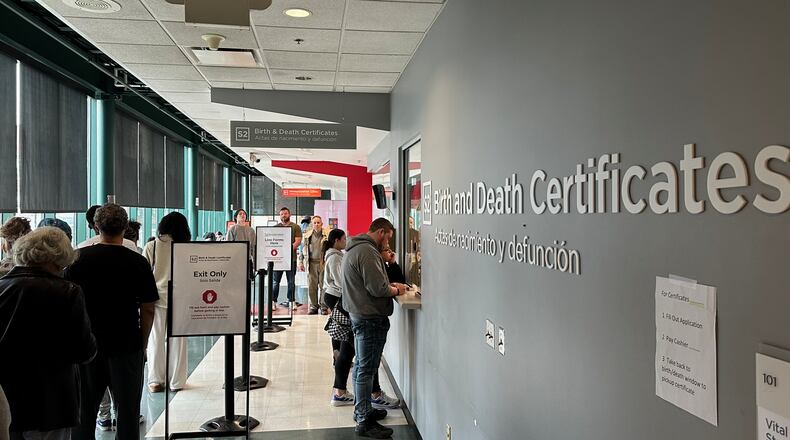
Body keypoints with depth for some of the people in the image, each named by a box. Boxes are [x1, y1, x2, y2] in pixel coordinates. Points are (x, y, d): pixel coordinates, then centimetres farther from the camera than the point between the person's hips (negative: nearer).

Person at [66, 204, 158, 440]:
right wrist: (142, 343, 7)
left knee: (84, 412, 16)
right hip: (127, 345, -2)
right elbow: (147, 309, -6)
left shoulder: (78, 258, -4)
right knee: (127, 411, 9)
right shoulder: (138, 262, -9)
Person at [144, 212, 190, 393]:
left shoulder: (151, 247, -4)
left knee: (156, 341, 10)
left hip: (156, 298, 0)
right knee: (177, 341, 8)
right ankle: (176, 381, 15)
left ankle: (155, 380, 15)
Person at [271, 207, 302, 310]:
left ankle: (292, 301, 11)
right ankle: (273, 301, 6)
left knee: (291, 281, 4)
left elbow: (298, 241, -3)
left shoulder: (295, 227, 6)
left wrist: (289, 248, -18)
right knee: (275, 281, 1)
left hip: (291, 258, -1)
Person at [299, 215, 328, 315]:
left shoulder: (327, 235, -2)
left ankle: (324, 307, 11)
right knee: (311, 287, 5)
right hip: (311, 264, 3)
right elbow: (303, 249, 14)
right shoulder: (307, 235, 8)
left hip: (323, 263, -3)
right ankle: (313, 307, 17)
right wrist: (301, 262, 9)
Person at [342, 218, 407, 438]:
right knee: (366, 369, -4)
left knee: (361, 366, 19)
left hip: (358, 315, 11)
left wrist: (389, 285, 10)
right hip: (371, 318, -11)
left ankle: (362, 409, 32)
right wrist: (396, 290, -6)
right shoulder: (368, 252, -20)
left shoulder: (355, 248, 15)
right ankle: (365, 422, 3)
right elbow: (377, 289, -24)